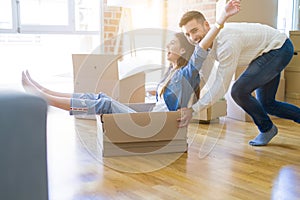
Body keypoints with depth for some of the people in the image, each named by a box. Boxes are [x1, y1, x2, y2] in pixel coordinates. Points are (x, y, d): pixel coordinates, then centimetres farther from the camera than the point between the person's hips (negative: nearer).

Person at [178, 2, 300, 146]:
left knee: (239, 91, -21)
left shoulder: (227, 42, -36)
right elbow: (201, 77, -1)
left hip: (279, 48, -9)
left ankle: (267, 129, 2)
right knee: (266, 104, 15)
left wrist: (193, 109, -33)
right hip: (267, 53, 9)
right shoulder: (205, 40, -8)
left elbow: (221, 86, -34)